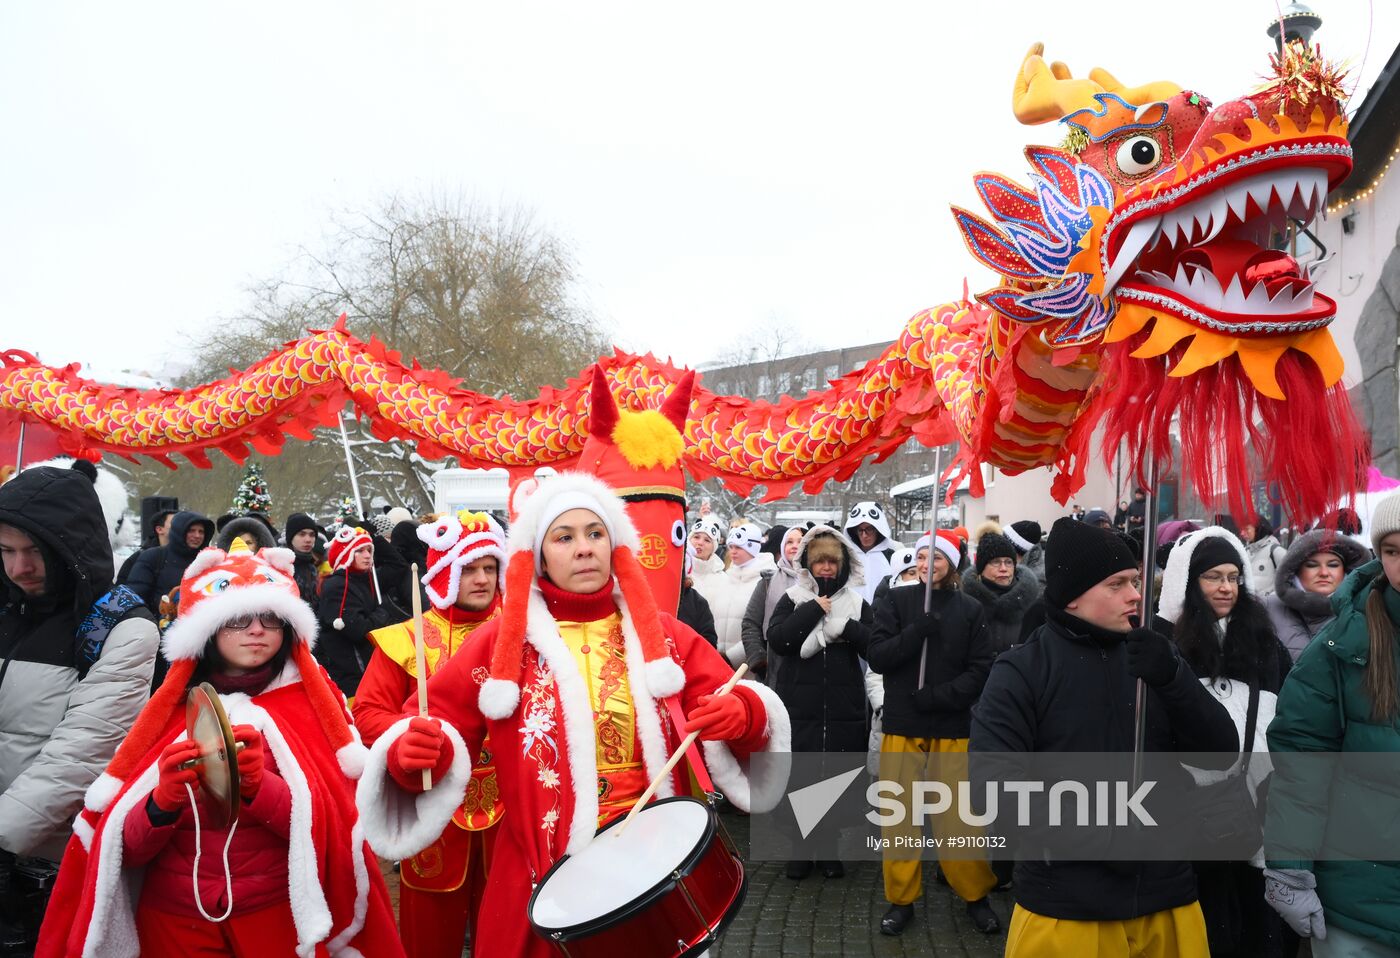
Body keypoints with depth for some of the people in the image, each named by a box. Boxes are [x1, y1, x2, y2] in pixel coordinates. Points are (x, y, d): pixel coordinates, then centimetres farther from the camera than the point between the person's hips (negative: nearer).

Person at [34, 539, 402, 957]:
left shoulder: (311, 704, -5)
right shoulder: (170, 708, 0)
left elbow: (330, 827, -13)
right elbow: (125, 847, -3)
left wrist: (261, 786, -30)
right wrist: (162, 802, -23)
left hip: (280, 915, -2)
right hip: (173, 919, 2)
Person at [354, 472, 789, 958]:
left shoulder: (658, 632, 3)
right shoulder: (502, 639, -1)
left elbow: (734, 699, -2)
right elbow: (440, 718, -5)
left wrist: (741, 713, -24)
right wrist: (413, 750, -27)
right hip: (545, 874, -1)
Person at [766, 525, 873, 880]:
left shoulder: (858, 604, 9)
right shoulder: (792, 600, 4)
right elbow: (777, 640, -11)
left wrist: (846, 626, -15)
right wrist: (813, 609, -13)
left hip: (844, 709, 1)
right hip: (799, 707, -1)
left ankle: (829, 847, 23)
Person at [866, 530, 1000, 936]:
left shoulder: (970, 609, 1)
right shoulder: (896, 600, 2)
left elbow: (980, 670, -2)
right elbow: (877, 657, -5)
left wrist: (936, 696, -14)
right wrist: (920, 629, -18)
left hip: (952, 727, -1)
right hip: (901, 724, 1)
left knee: (958, 815, 1)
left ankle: (976, 895, 22)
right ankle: (901, 898, 20)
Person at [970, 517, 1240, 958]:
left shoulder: (1154, 656, 6)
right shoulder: (1022, 669, -7)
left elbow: (1223, 752, -1)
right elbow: (990, 783, -13)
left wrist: (1172, 679, -17)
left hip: (1166, 897, 4)